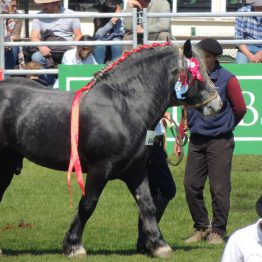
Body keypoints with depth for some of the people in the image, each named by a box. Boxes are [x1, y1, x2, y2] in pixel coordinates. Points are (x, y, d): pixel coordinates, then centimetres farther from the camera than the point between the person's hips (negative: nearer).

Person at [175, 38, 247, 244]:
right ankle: (202, 227, 18)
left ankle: (218, 231, 7)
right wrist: (180, 137, 12)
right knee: (191, 186, 4)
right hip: (197, 140, 5)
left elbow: (240, 109, 0)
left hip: (220, 142, -5)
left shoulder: (227, 79, -8)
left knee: (219, 189, -3)